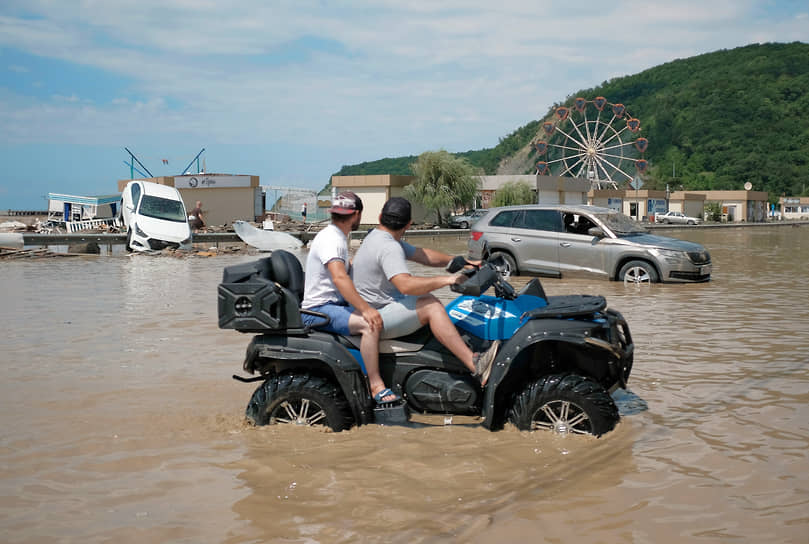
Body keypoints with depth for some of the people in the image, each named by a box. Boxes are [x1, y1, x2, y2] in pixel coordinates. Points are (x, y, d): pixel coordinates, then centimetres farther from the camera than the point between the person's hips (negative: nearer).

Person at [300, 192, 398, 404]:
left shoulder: (338, 237, 16)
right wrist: (365, 309, -36)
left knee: (378, 317, 12)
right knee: (370, 325, -28)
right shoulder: (330, 239, -17)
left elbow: (348, 272, 32)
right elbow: (339, 278, -31)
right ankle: (376, 386, -25)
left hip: (336, 304, 11)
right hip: (319, 309, -11)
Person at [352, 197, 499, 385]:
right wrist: (446, 279, -29)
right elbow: (406, 284, -33)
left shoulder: (376, 237, 13)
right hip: (375, 317, -11)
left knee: (427, 297, 17)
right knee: (431, 306, -22)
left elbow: (421, 255, 16)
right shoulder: (388, 248, -19)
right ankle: (475, 365, -33)